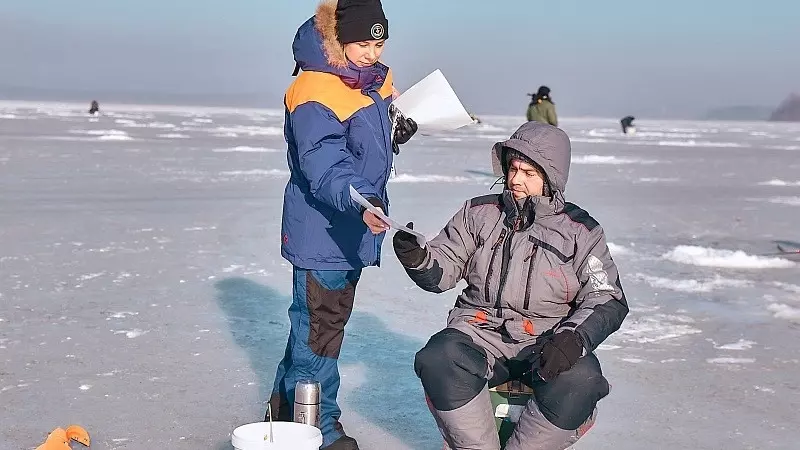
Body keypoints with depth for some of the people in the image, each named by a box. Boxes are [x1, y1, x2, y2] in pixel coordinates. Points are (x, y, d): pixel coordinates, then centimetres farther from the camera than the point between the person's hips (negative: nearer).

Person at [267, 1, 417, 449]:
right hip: (323, 232, -9)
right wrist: (358, 202, -46)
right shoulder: (315, 94, -20)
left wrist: (396, 134, 2)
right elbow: (325, 168, -30)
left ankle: (287, 405, 37)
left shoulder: (377, 82, 8)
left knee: (315, 321, 20)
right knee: (319, 327, -1)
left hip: (353, 230, 9)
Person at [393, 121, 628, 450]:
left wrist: (574, 337, -19)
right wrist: (416, 258, -17)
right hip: (480, 333, 1)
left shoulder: (580, 230, 5)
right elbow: (441, 271, 7)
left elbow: (608, 300, 0)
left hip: (547, 343, -1)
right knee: (439, 361, -32)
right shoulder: (479, 212, 9)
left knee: (579, 382, -34)